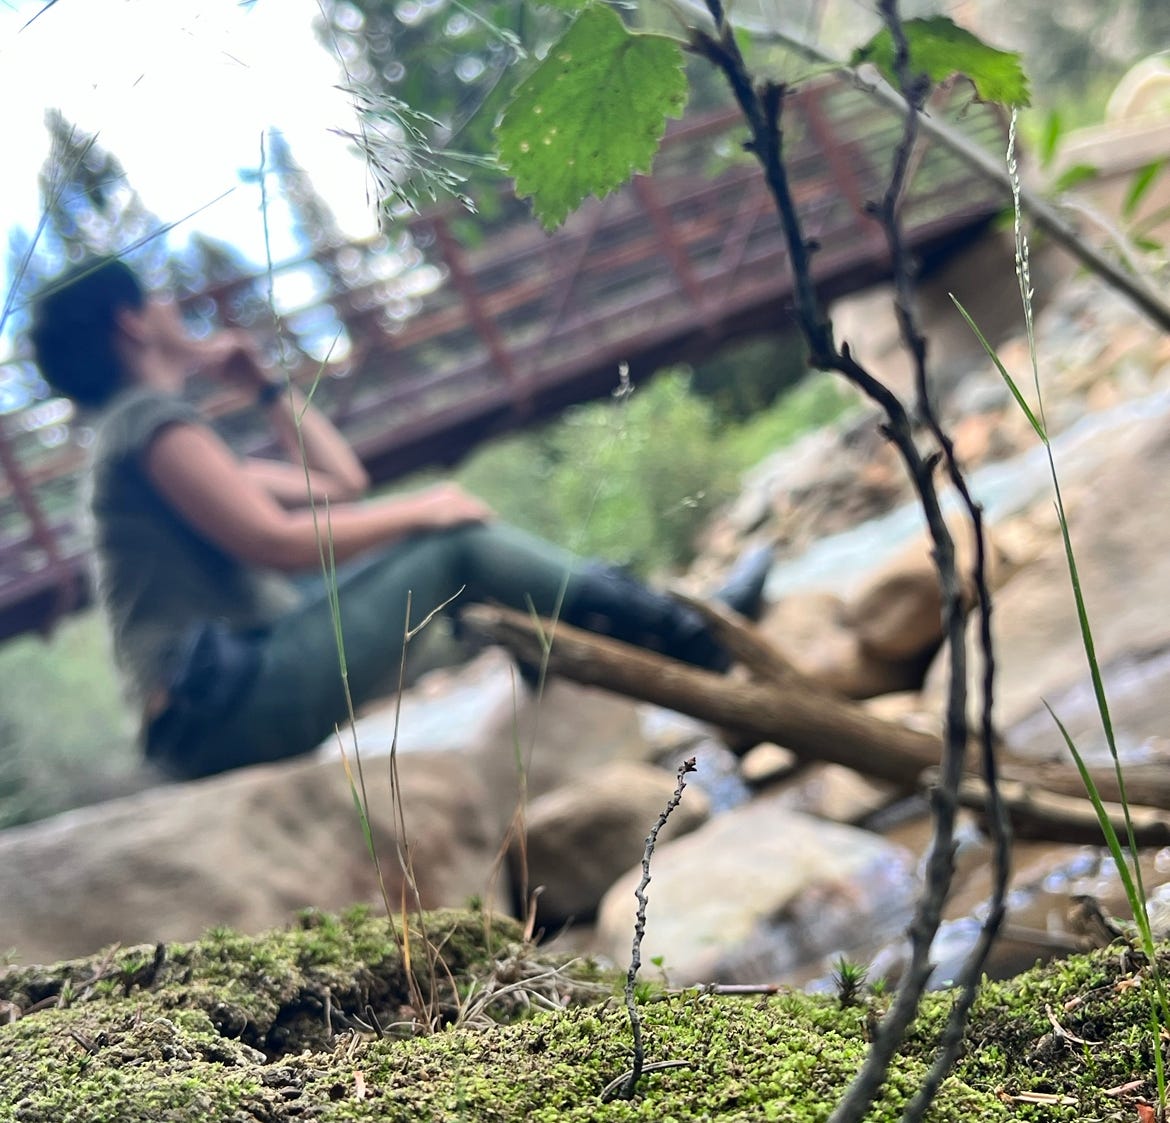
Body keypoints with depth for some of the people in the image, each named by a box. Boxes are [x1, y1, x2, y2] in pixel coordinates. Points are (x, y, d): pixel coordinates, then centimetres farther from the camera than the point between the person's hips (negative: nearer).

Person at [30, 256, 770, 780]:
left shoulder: (139, 433, 26)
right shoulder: (150, 418, -7)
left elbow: (343, 481, 24)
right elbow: (274, 542, -19)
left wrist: (265, 387, 26)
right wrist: (418, 511, -9)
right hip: (226, 702, -10)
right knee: (459, 548, -11)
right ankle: (693, 639, -4)